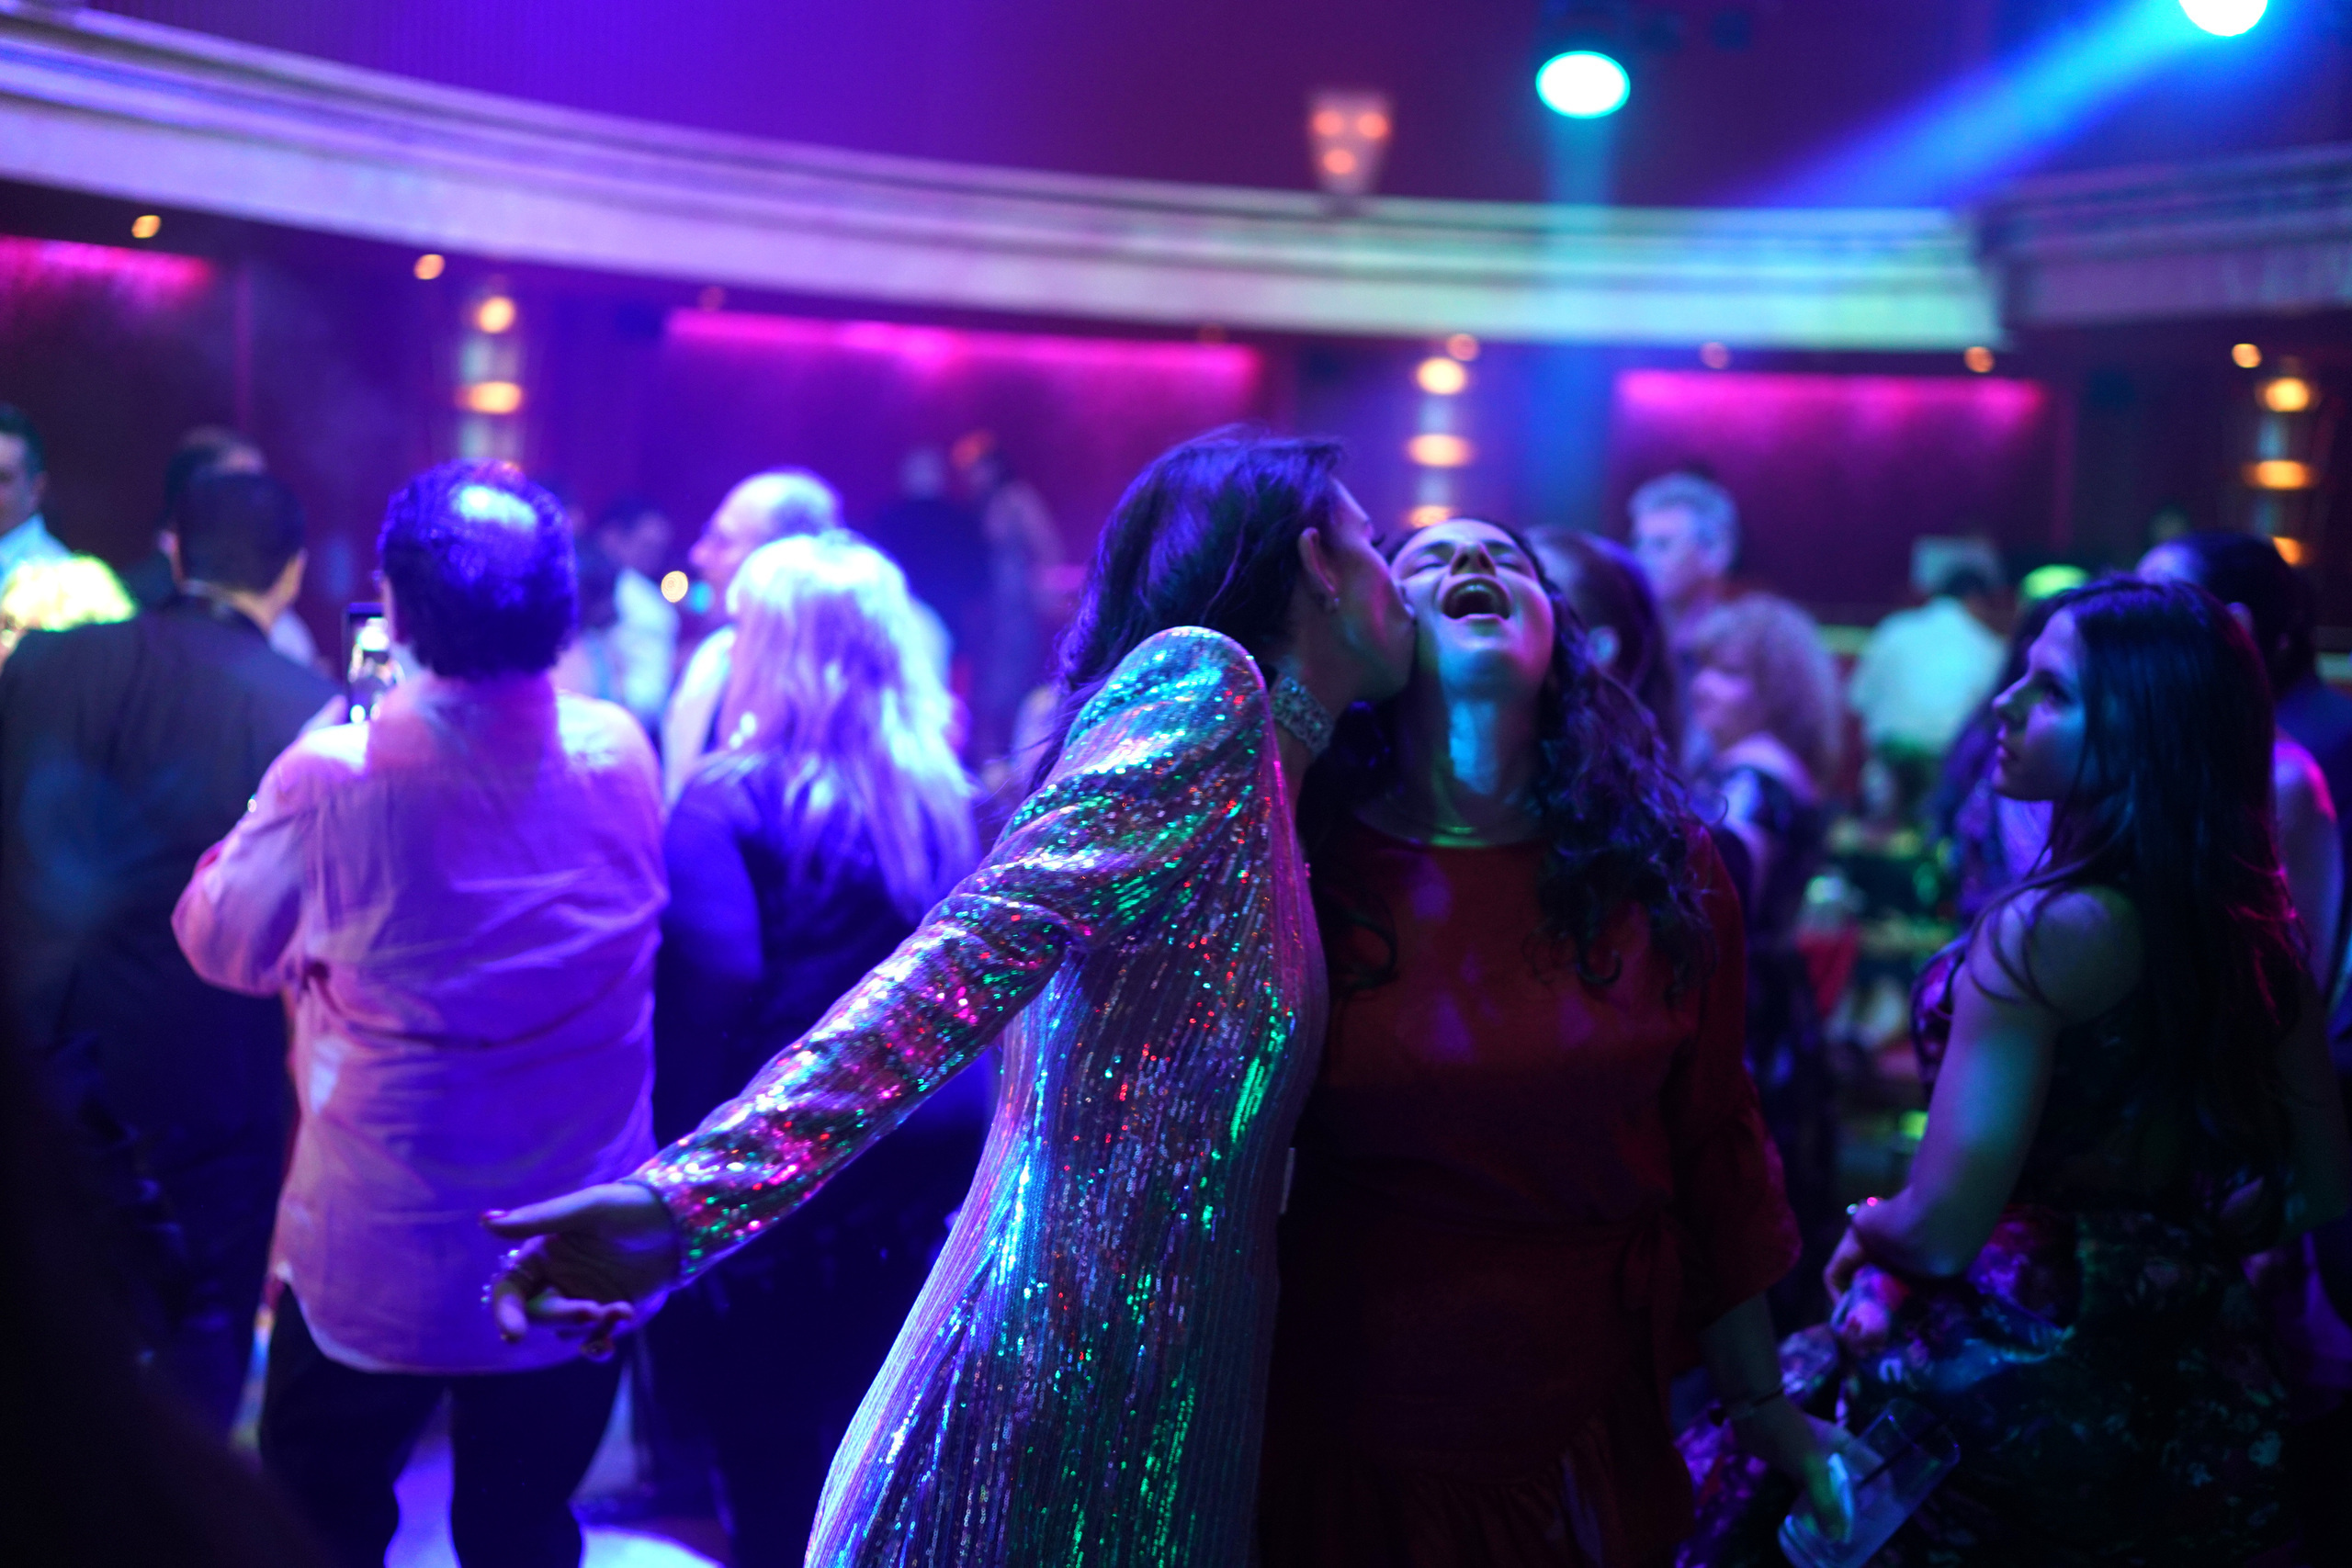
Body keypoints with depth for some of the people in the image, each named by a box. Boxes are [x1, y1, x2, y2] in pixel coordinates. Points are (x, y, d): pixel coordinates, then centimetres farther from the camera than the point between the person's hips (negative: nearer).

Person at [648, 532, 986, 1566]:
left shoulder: (731, 801, -13)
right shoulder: (941, 798, 3)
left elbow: (714, 976, -22)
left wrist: (676, 1164, -16)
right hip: (928, 1161, 5)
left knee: (775, 1483, 9)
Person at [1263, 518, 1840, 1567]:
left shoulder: (1661, 870, -3)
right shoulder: (1307, 867, -10)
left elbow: (1714, 1138, 5)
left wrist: (1760, 1400, 9)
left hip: (1592, 1432, 2)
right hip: (1349, 1439, -2)